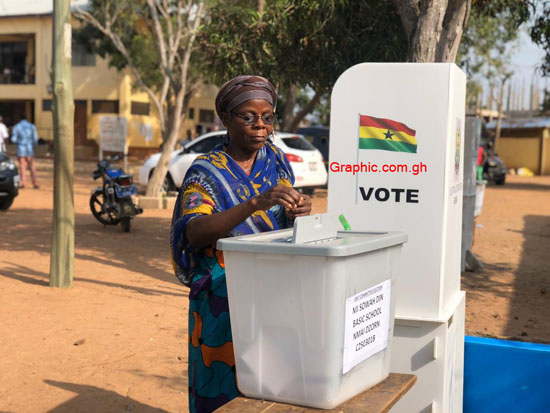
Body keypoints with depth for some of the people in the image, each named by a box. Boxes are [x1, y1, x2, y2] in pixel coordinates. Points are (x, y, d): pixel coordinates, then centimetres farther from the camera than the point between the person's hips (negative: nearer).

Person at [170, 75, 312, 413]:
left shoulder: (277, 161, 7)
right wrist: (256, 202, -35)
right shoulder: (206, 172, -7)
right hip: (225, 306, -4)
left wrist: (298, 212, -11)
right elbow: (194, 234, -24)